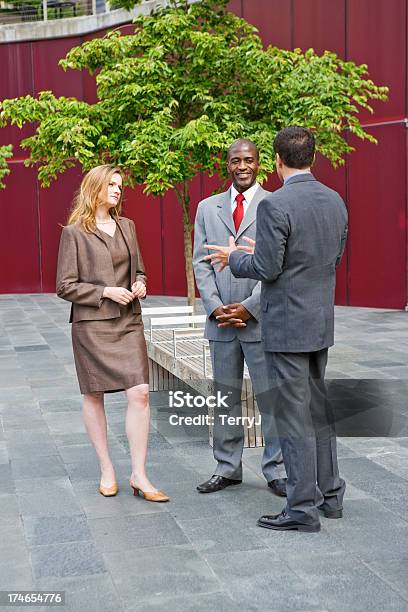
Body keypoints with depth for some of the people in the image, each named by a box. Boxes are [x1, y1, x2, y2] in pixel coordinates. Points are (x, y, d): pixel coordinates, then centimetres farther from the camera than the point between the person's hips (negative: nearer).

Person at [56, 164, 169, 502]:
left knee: (139, 393, -7)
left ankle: (139, 474, -1)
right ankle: (107, 470, 20)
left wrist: (140, 284, 0)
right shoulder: (74, 233, -3)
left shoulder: (127, 226, 13)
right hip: (92, 324, -4)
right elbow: (65, 286, -5)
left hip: (128, 322, 4)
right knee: (94, 396, 6)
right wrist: (105, 292, -14)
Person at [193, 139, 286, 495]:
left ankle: (276, 469, 15)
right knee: (225, 396, 11)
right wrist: (215, 307, -5)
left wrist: (249, 308, -13)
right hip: (221, 320, 4)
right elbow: (201, 263, 7)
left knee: (271, 396, 2)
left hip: (262, 319, -3)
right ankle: (227, 468, 22)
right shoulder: (208, 208, 11)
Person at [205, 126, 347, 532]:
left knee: (293, 415, -1)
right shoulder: (335, 201, 7)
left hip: (287, 325, -8)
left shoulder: (275, 205, -17)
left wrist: (233, 258, 2)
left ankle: (303, 508, 7)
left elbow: (266, 268, -18)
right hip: (321, 320, 8)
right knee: (319, 408, 18)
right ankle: (329, 494, 29)